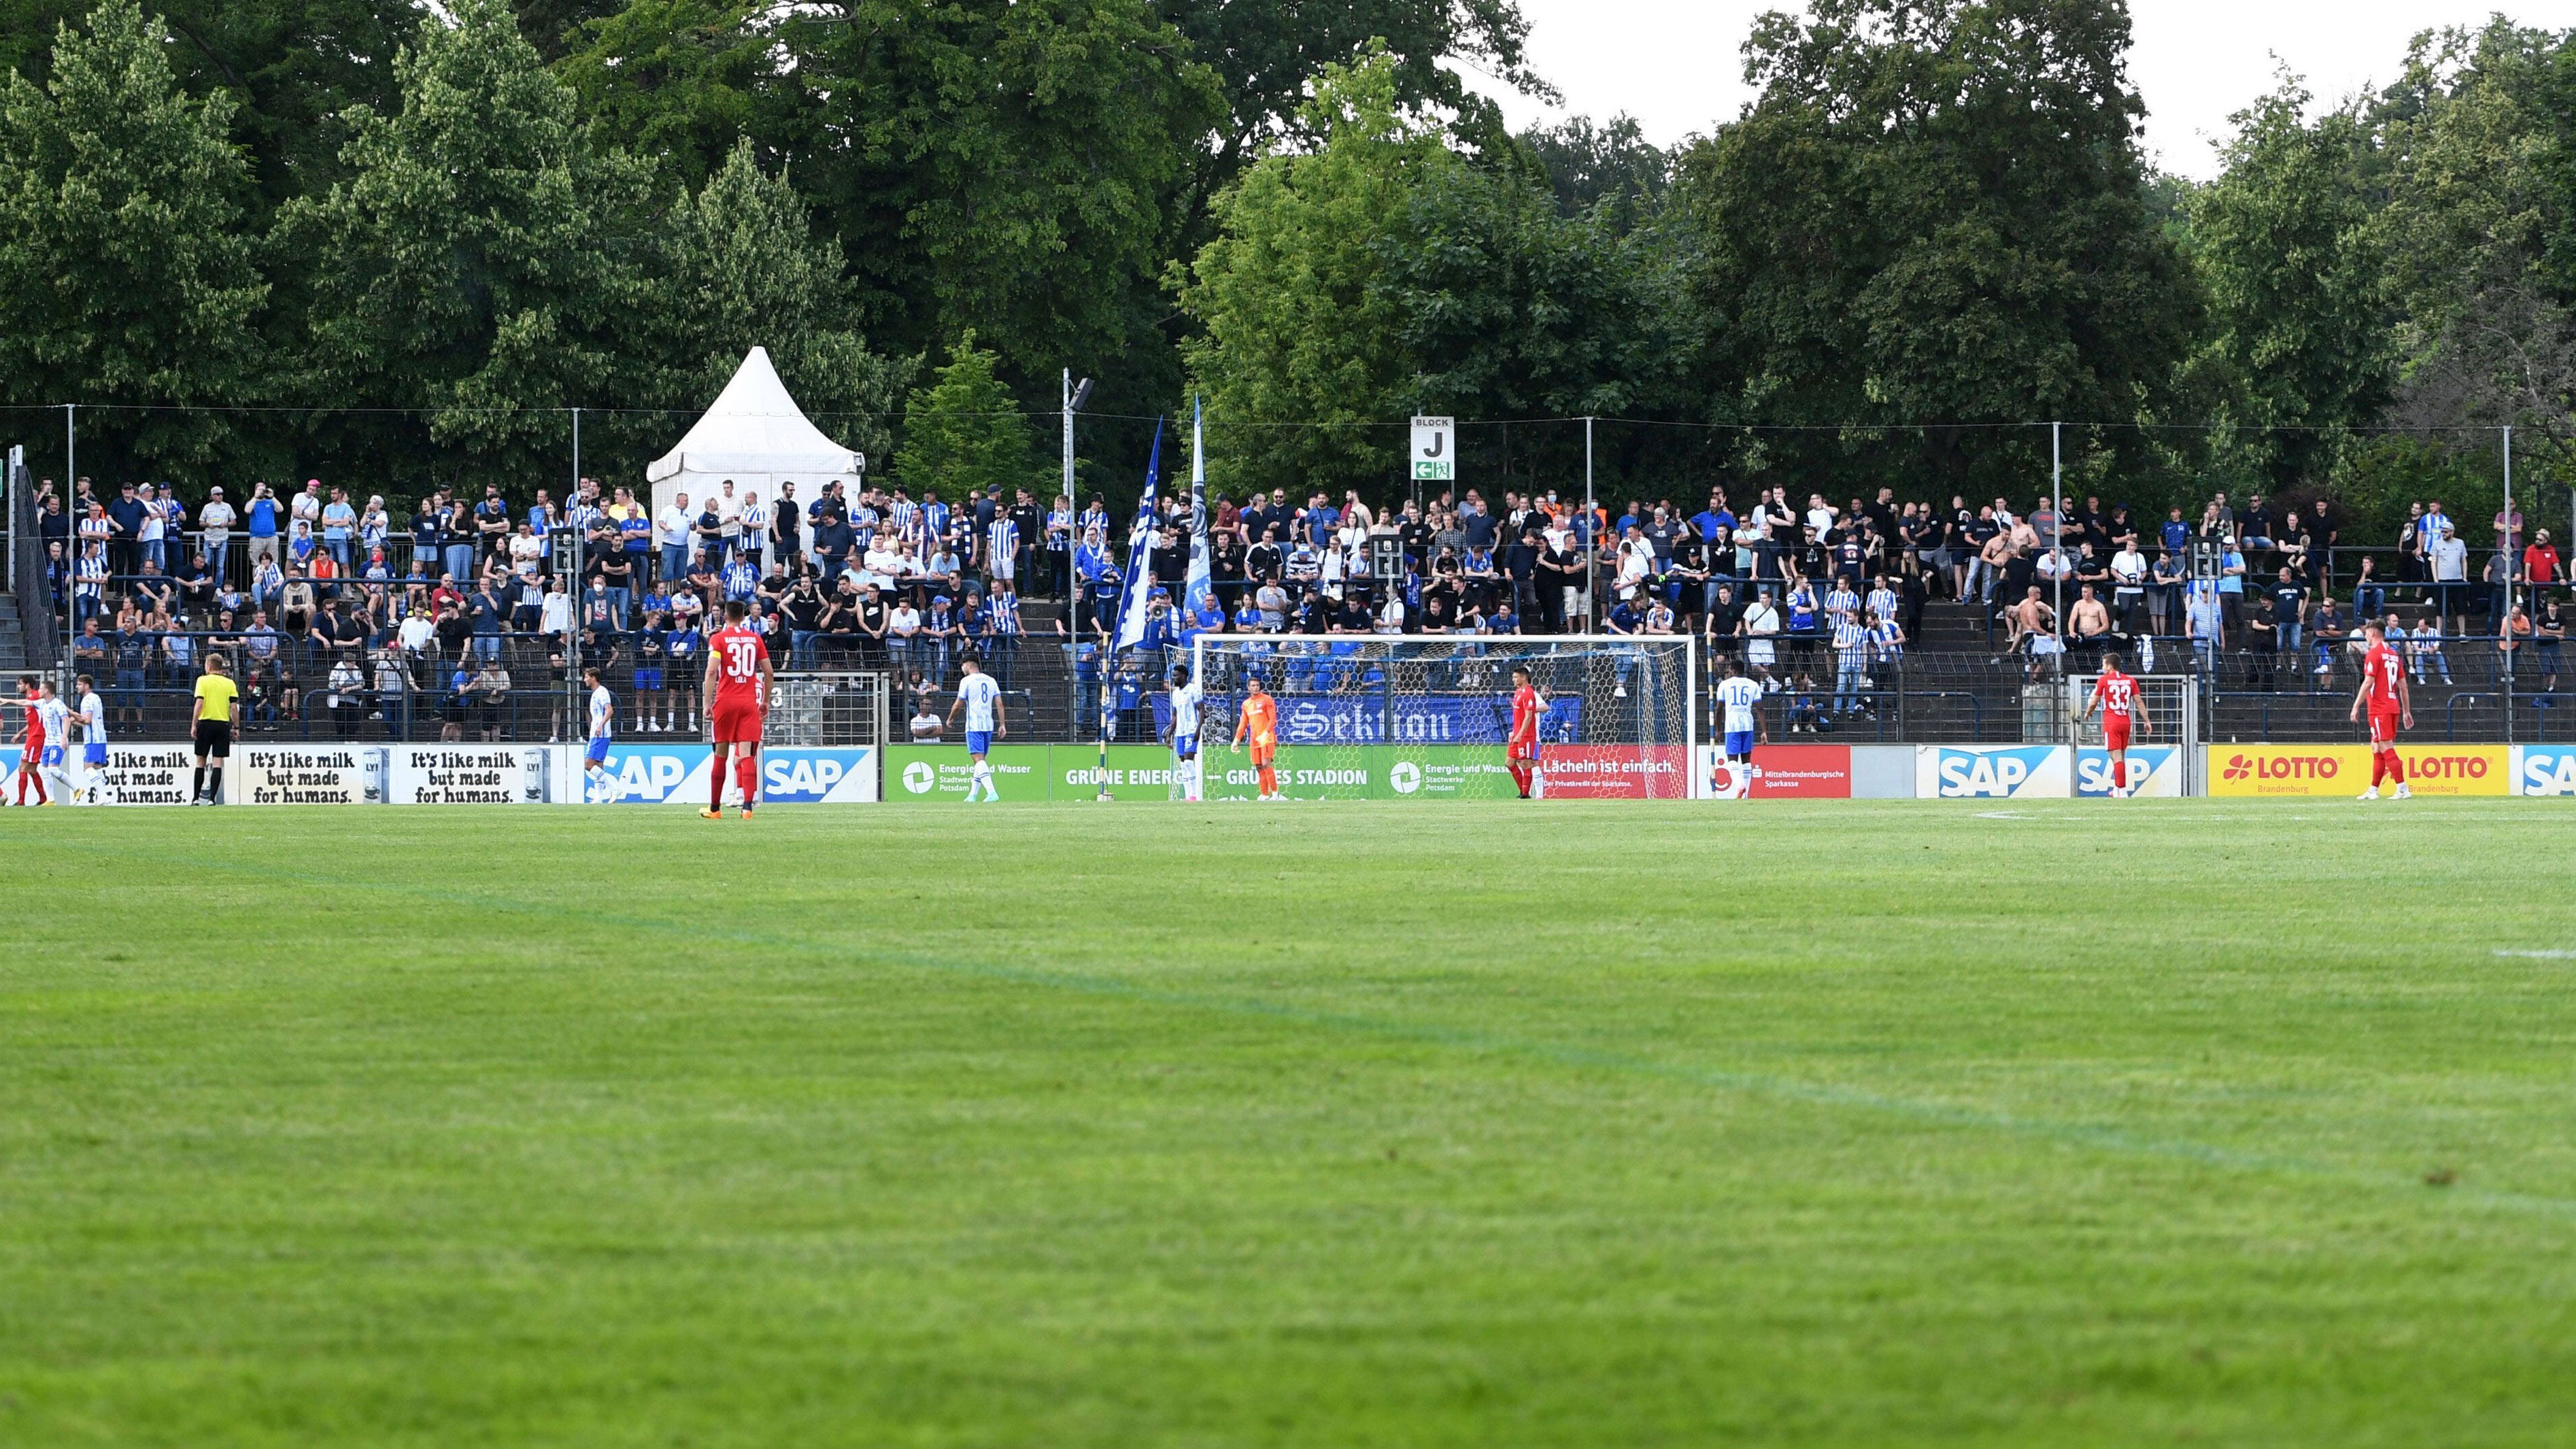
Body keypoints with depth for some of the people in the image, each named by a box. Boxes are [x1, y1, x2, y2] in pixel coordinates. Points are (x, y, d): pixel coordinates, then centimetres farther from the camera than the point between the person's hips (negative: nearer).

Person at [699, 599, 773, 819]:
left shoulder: (718, 638, -1)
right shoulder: (755, 639, 7)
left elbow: (712, 671, -12)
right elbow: (769, 673, 9)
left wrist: (708, 703, -10)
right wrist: (766, 701, 20)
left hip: (725, 702, -1)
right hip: (749, 702, 1)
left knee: (721, 755, 8)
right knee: (746, 755, -5)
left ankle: (715, 807, 17)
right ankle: (748, 805, -21)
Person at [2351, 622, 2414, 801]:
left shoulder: (2374, 654, -9)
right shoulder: (2393, 654, 15)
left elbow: (2368, 683, -15)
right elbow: (2403, 685, 16)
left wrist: (2356, 706, -12)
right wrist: (2407, 712, 19)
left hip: (2379, 709, -8)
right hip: (2393, 708, 8)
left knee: (2386, 748, -9)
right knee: (2377, 750, 14)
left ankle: (2403, 789, -15)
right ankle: (2373, 791, 17)